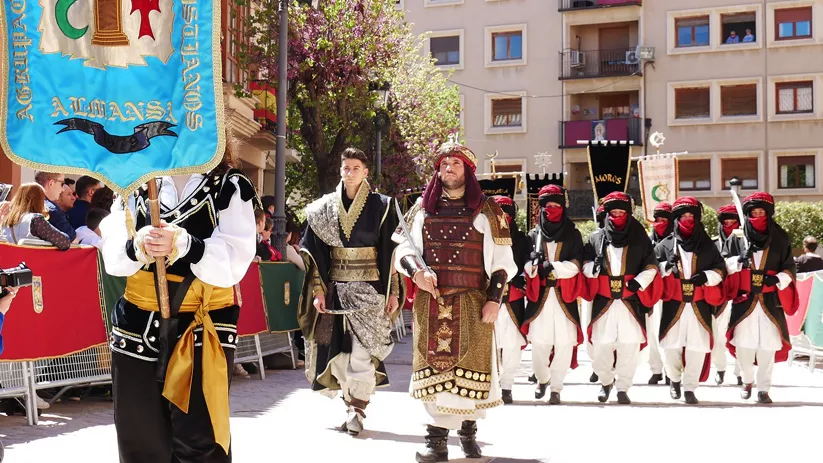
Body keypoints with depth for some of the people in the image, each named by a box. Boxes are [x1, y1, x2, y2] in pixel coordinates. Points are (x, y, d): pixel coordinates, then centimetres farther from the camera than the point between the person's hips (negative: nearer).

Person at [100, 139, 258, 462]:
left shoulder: (232, 187, -2)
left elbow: (233, 263, -13)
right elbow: (112, 256, 0)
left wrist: (183, 245, -30)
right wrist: (138, 246, -23)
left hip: (205, 329, -3)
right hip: (137, 326, 4)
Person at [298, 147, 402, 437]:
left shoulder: (381, 207, 1)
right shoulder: (324, 208, 6)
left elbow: (392, 252, 0)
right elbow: (315, 253, 5)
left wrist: (393, 292, -5)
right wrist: (318, 290, -3)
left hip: (369, 288, -2)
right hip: (335, 288, 2)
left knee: (361, 351, -9)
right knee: (337, 349, 3)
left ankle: (357, 410, -2)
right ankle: (353, 404, 17)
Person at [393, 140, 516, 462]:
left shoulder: (487, 210, 6)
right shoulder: (422, 208, 13)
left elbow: (501, 260, 4)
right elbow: (403, 246, 13)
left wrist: (494, 299, -5)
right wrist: (416, 271, -8)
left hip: (472, 302, -1)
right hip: (431, 300, 2)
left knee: (471, 363, 0)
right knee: (434, 364, -3)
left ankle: (468, 430, 17)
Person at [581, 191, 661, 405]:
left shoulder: (640, 239, 7)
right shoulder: (596, 238, 8)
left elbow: (651, 267, 9)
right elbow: (585, 264, 12)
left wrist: (640, 281, -8)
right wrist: (592, 267, -11)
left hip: (631, 301, 0)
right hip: (603, 301, 1)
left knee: (629, 345, -5)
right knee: (601, 345, 0)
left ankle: (623, 387, 9)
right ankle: (606, 382, 25)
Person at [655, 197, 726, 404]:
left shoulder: (707, 246, 11)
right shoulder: (665, 245, 7)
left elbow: (720, 269, 9)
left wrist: (706, 276, -11)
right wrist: (666, 267, -16)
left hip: (699, 306, 1)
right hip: (673, 305, -1)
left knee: (698, 347, -3)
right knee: (672, 346, 3)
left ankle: (689, 388, 7)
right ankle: (674, 380, 29)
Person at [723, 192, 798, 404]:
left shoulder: (780, 239, 5)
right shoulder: (737, 238, 5)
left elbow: (789, 268, 7)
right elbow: (723, 264, 6)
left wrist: (779, 278, -13)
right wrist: (738, 261, -14)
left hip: (770, 302, 0)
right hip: (744, 301, 0)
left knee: (768, 347, -2)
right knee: (743, 345, 0)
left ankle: (763, 389, 10)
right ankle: (747, 381, 25)